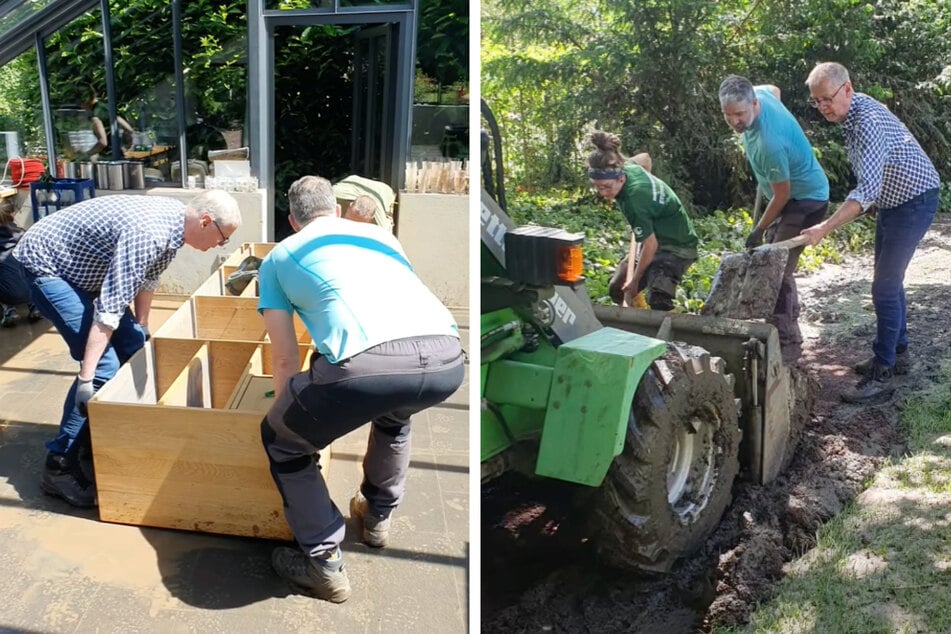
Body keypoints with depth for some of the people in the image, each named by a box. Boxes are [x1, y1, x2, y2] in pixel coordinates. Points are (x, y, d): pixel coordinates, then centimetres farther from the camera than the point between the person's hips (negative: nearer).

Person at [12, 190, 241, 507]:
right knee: (104, 365, -18)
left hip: (79, 265, 10)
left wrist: (142, 327, 21)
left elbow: (147, 277, 11)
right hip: (46, 263, -10)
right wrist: (86, 377, -34)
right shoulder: (147, 233, -34)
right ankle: (60, 464, -6)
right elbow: (108, 308, -35)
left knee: (132, 346, 9)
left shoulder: (174, 219, -5)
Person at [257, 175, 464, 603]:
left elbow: (285, 359, 27)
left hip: (366, 364, -4)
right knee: (395, 410, 41)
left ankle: (325, 564, 27)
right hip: (446, 359, 5)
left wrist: (292, 410, 44)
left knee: (281, 441, 25)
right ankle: (378, 516, 53)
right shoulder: (380, 235, 36)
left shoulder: (279, 256, 26)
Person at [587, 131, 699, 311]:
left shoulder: (635, 197, -34)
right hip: (659, 239, 10)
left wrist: (635, 281, -14)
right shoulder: (629, 167, -11)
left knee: (658, 301, -28)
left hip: (677, 247, -10)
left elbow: (650, 245, -27)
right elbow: (645, 157, 15)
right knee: (617, 289, 10)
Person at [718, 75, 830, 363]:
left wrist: (759, 230, -12)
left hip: (805, 200, -10)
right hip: (793, 196, 10)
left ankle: (788, 343, -9)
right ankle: (789, 324, 33)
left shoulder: (770, 143, -36)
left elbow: (782, 195, -24)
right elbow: (774, 89, 16)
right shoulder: (758, 93, -12)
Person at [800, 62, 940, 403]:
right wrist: (868, 204, 16)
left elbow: (868, 188, -41)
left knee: (884, 287, -12)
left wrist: (824, 227, -46)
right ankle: (897, 352, 30)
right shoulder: (852, 110, 1)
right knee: (889, 281, 17)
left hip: (914, 200, -10)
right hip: (891, 200, 10)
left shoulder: (868, 122, -30)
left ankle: (882, 375, -8)